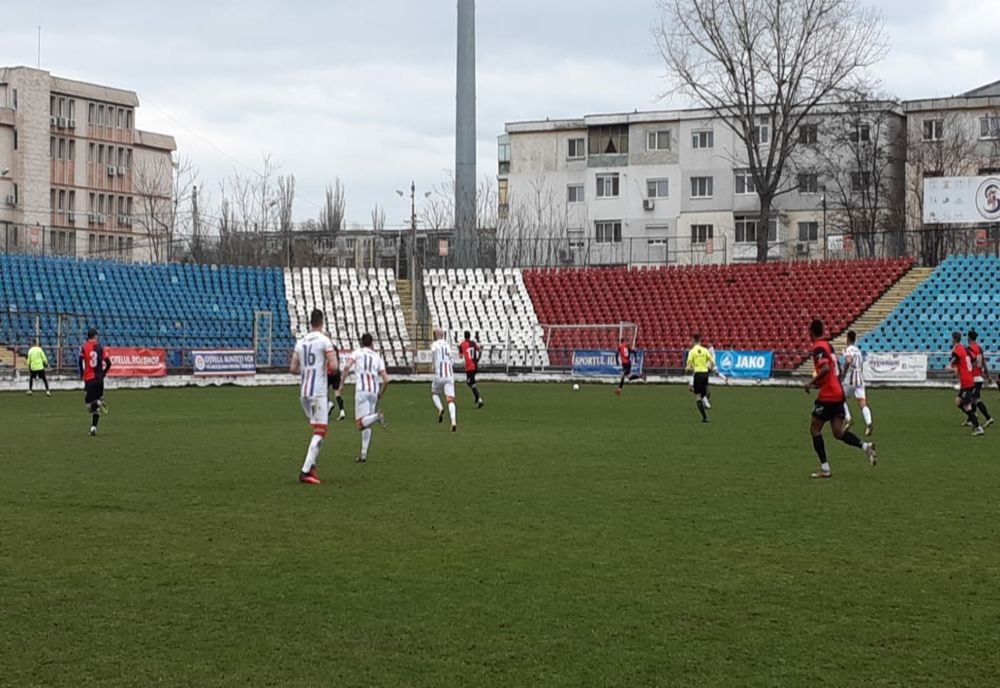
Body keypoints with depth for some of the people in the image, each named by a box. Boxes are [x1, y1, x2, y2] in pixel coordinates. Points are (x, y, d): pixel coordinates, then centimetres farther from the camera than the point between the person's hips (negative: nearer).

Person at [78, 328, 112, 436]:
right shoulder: (100, 347, 5)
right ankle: (93, 427, 7)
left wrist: (81, 375, 0)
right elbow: (108, 362, 1)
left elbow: (80, 361, -14)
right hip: (99, 378, 3)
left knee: (88, 402, 1)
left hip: (89, 379, -3)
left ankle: (99, 403, -28)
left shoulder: (84, 347, -1)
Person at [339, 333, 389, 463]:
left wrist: (341, 384, -1)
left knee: (360, 424, -7)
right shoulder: (378, 358, 16)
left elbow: (347, 367, -9)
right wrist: (380, 395, 24)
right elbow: (386, 380, 9)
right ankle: (364, 453, 8)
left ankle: (377, 416, -35)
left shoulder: (357, 353, 9)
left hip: (361, 390, -4)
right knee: (366, 425, 14)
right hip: (374, 391, 4)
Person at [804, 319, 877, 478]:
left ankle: (825, 469, 1)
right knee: (838, 432, 6)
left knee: (815, 430, 3)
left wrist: (811, 382, -17)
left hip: (827, 395, -8)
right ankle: (865, 446, -15)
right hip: (838, 393, 8)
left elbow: (825, 368, -27)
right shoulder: (828, 345, 17)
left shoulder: (818, 347, -12)